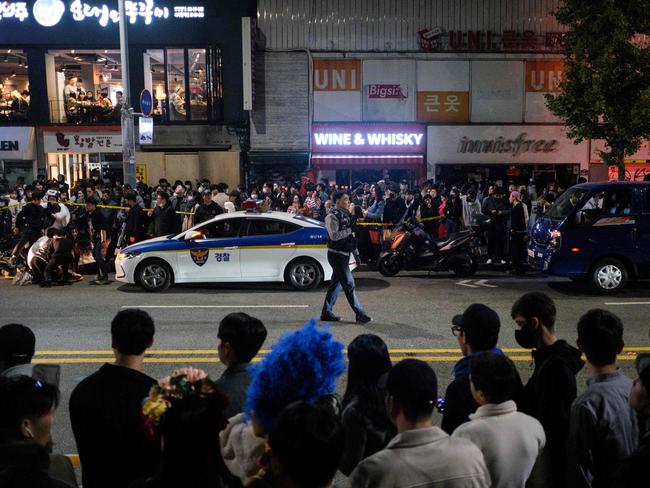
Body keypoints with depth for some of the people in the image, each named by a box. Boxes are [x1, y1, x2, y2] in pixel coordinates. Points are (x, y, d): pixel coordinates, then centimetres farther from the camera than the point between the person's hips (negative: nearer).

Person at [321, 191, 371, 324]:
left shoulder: (345, 214, 14)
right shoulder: (332, 216, -13)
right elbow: (334, 235, -23)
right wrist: (350, 230, -18)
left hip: (344, 253, 9)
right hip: (336, 254, -9)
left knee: (336, 283, 12)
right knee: (349, 283, -7)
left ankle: (326, 313, 20)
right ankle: (360, 314, -4)